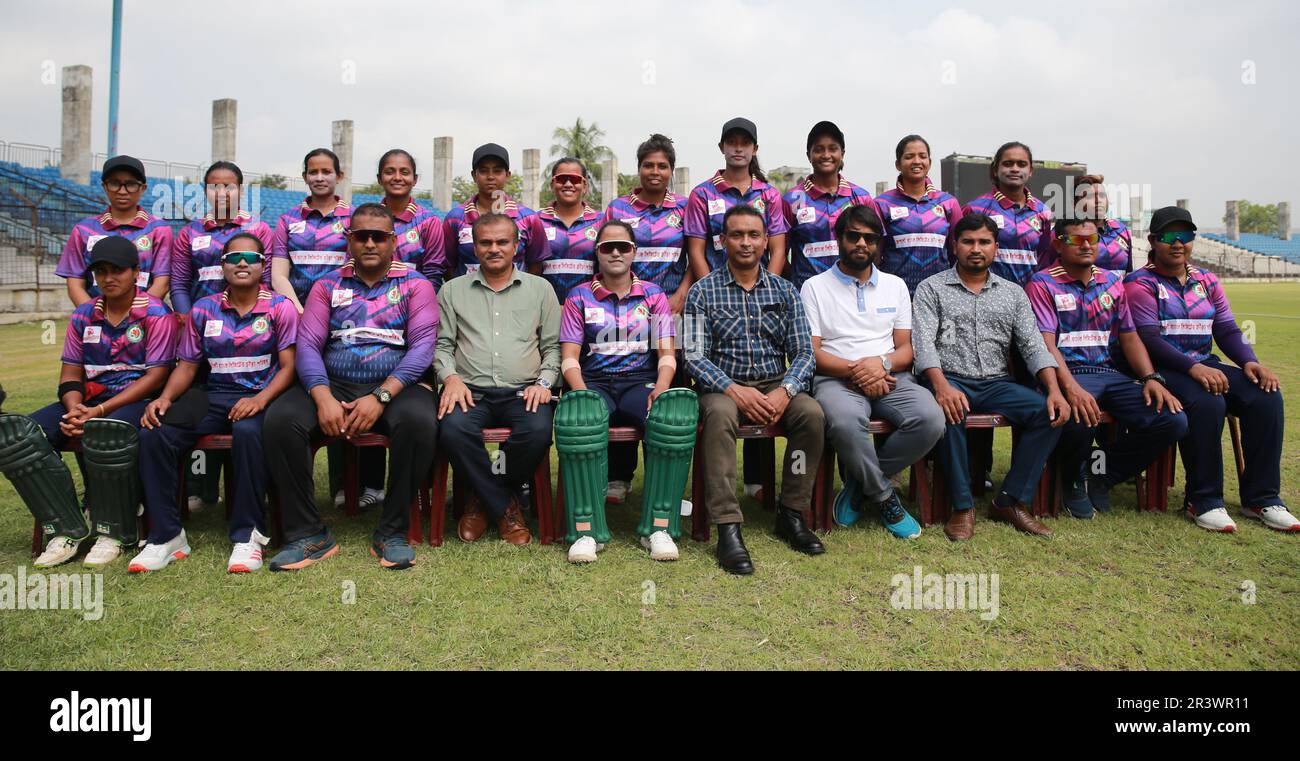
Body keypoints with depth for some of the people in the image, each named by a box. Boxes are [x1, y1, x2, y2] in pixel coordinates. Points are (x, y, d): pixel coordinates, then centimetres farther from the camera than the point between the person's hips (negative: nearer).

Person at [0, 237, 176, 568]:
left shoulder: (155, 313, -4)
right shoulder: (83, 315, 15)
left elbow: (155, 376, -11)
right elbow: (71, 372, 14)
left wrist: (101, 410, -18)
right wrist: (74, 409, -9)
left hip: (136, 400, -6)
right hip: (88, 400, 6)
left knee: (106, 433, -40)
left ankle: (113, 533, -20)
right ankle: (66, 529, -12)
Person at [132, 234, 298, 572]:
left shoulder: (280, 308, 2)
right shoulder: (203, 310, 13)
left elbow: (288, 366, -5)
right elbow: (187, 366, 14)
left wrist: (260, 399, -22)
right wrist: (166, 397, -6)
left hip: (260, 396, -4)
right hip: (213, 396, 4)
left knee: (247, 432, -39)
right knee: (153, 435, -21)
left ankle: (248, 535, -27)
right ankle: (166, 535, -12)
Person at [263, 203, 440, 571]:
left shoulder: (415, 284, 7)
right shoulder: (328, 285, 14)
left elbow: (423, 346, -6)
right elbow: (307, 345, 3)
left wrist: (380, 397, -19)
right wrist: (323, 397, -16)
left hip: (396, 386, -2)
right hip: (333, 385, 3)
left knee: (419, 421, -35)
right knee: (280, 419, -25)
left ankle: (392, 532, -18)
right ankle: (307, 533, -13)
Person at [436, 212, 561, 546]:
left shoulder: (540, 288, 15)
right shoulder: (453, 290, 16)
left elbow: (553, 345, 13)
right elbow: (442, 344, 12)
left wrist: (544, 381, -4)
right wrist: (451, 377, -7)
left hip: (523, 392, 0)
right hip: (471, 391, 0)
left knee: (538, 430, -33)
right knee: (453, 428, -34)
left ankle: (485, 499, -4)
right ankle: (506, 506, -11)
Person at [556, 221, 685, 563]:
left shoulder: (653, 295, 15)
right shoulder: (579, 297, 13)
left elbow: (667, 354, 9)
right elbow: (569, 358, 5)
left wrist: (661, 387, -13)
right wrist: (581, 393, -15)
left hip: (641, 381, 1)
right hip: (594, 383, -1)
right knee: (575, 420, -38)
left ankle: (659, 526, -30)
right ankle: (586, 530, -34)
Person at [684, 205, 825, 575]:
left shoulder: (784, 291, 10)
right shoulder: (703, 291, 2)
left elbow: (803, 353, 4)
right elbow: (694, 357, -7)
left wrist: (785, 391, -16)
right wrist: (734, 390, -22)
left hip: (776, 385, 3)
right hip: (723, 385, -2)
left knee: (811, 412, -27)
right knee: (719, 415, -36)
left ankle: (791, 514, -10)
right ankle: (728, 527, -33)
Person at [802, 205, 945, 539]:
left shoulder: (895, 285, 20)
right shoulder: (815, 286, 8)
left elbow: (906, 348, 14)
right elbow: (811, 352, 0)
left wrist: (883, 363, -10)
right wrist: (854, 371, -15)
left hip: (890, 377, 4)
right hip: (836, 378, -3)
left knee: (930, 418, -28)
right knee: (846, 422, -39)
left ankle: (859, 483, -8)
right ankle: (884, 496, -11)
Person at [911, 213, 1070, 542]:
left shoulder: (1013, 293, 17)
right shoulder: (931, 288, 6)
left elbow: (1033, 345, 8)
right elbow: (923, 342, -8)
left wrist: (1054, 389, -10)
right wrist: (942, 386, -27)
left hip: (997, 383, 4)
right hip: (950, 379, -4)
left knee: (1049, 413, -21)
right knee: (949, 413, -37)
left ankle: (1011, 501, -11)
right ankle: (963, 506, -22)